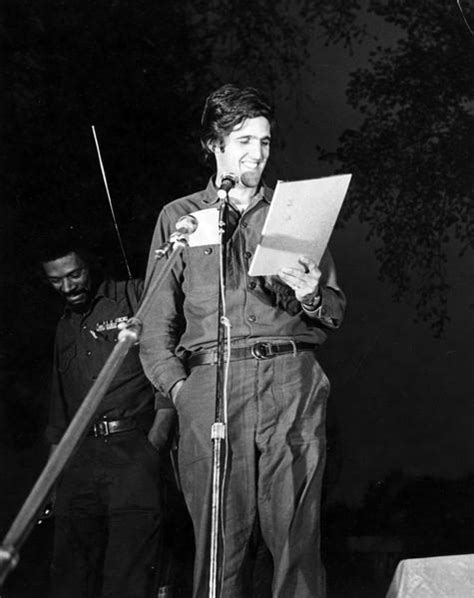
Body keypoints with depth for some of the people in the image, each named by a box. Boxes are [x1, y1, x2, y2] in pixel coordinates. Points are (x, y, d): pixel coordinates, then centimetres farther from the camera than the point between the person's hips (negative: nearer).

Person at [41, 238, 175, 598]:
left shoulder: (133, 297, 5)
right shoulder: (66, 328, 25)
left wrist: (160, 430, -10)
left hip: (133, 444, -6)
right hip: (81, 455, 6)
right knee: (71, 568, -1)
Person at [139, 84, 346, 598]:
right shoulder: (179, 217, 17)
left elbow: (336, 312, 19)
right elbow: (157, 318, 13)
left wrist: (310, 298, -3)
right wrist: (175, 384, -1)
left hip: (292, 382, 1)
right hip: (209, 382, -1)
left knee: (296, 537, -6)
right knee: (219, 542, -6)